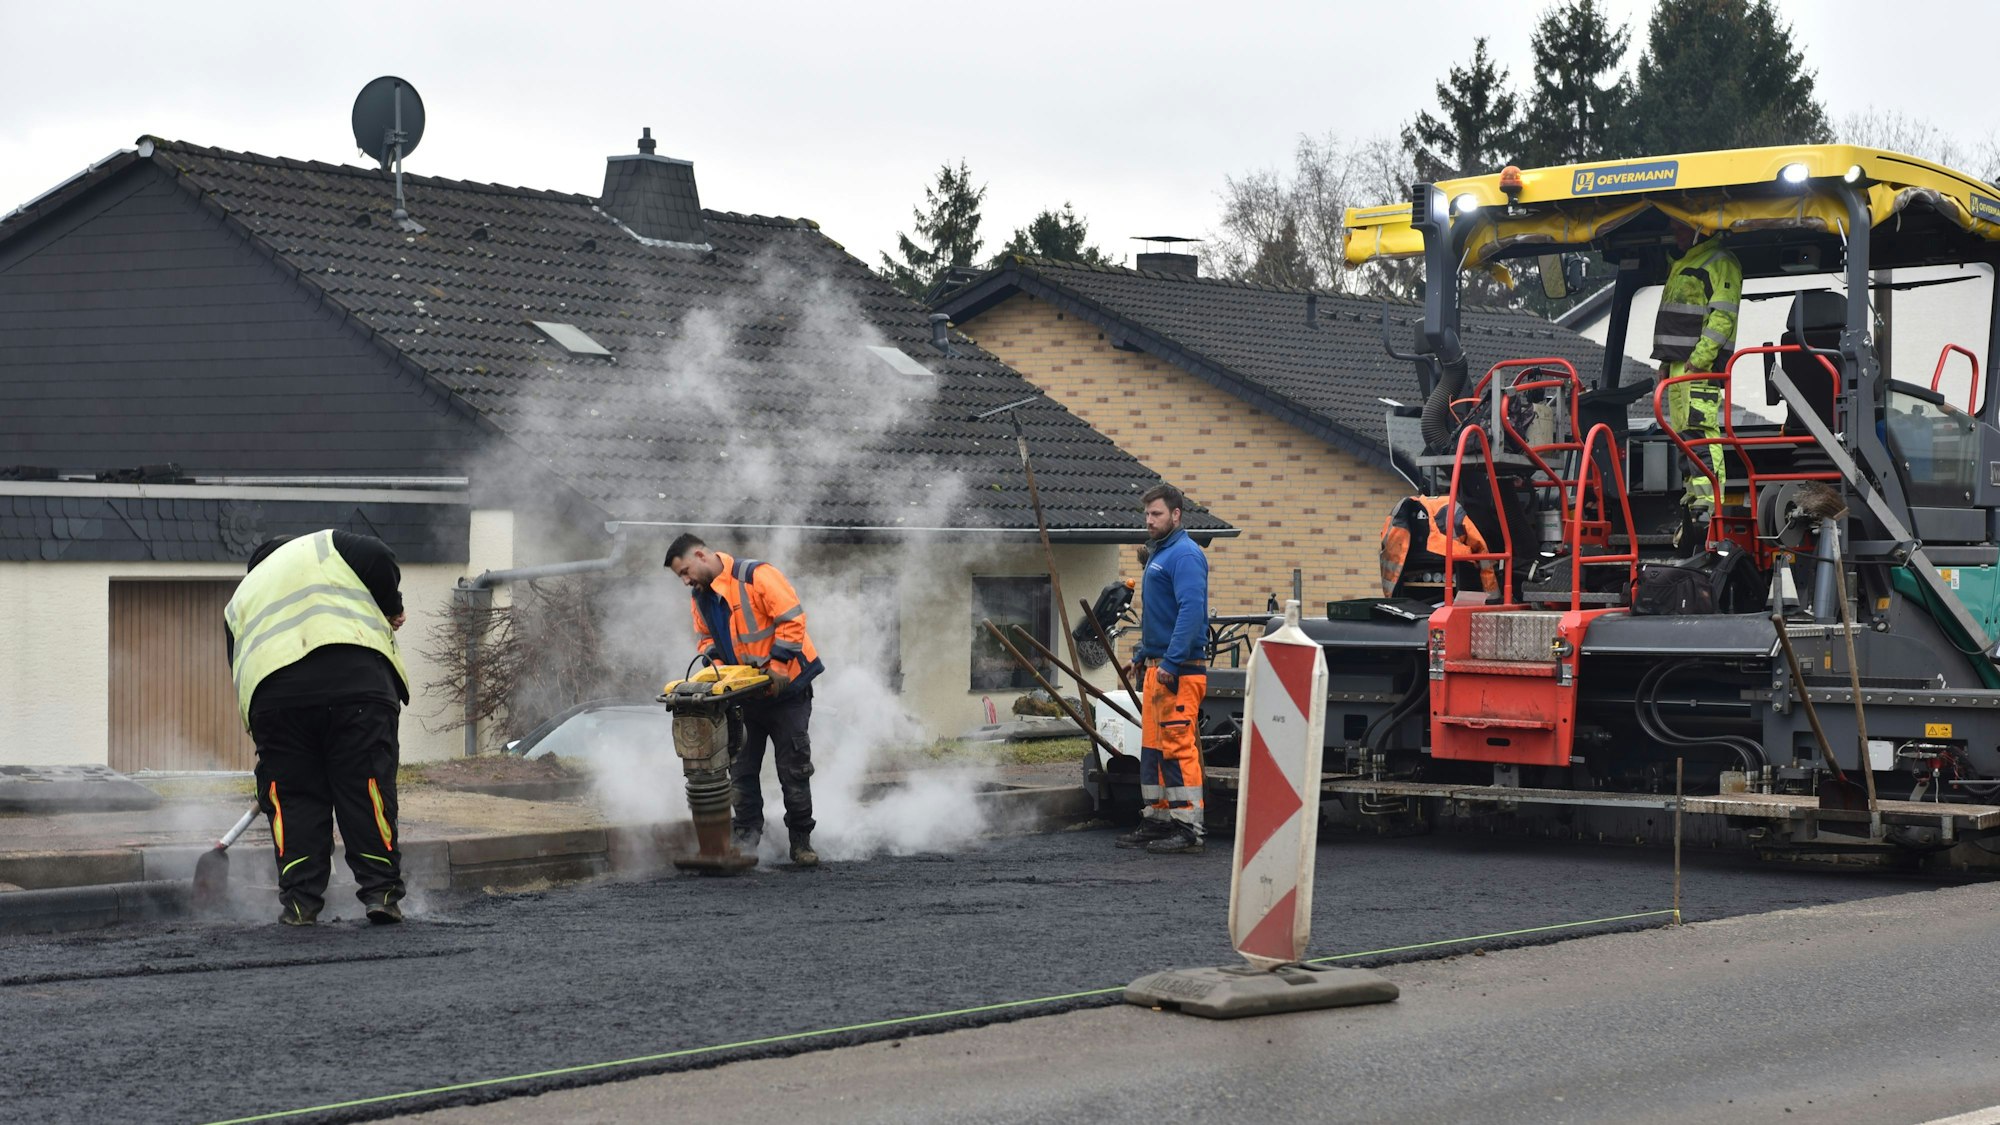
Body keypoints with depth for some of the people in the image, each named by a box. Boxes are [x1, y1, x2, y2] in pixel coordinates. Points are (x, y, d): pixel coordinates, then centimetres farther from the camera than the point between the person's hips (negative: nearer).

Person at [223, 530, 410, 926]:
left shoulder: (240, 600, 34)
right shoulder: (325, 545, 25)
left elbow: (239, 675, 29)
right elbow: (378, 558, 4)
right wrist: (390, 609, 20)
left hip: (272, 694, 2)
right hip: (357, 678, -2)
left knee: (292, 797, 11)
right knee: (368, 789, 1)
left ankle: (299, 900, 7)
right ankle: (381, 891, -1)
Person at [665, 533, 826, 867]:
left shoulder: (756, 576, -18)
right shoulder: (701, 596, 6)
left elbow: (792, 619, -21)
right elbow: (706, 638, 16)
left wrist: (776, 665, -25)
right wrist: (715, 665, -6)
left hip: (786, 687, -7)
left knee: (794, 769, 0)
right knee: (741, 768, 4)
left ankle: (801, 841, 8)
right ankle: (747, 836, 13)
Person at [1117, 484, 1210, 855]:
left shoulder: (1185, 554, -12)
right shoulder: (1158, 554, 20)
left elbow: (1191, 611, -22)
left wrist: (1170, 663, -25)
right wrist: (1142, 656, 22)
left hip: (1179, 670, -11)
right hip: (1156, 666, 11)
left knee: (1178, 747, -11)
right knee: (1153, 746, 13)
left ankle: (1188, 828, -10)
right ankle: (1158, 821, 19)